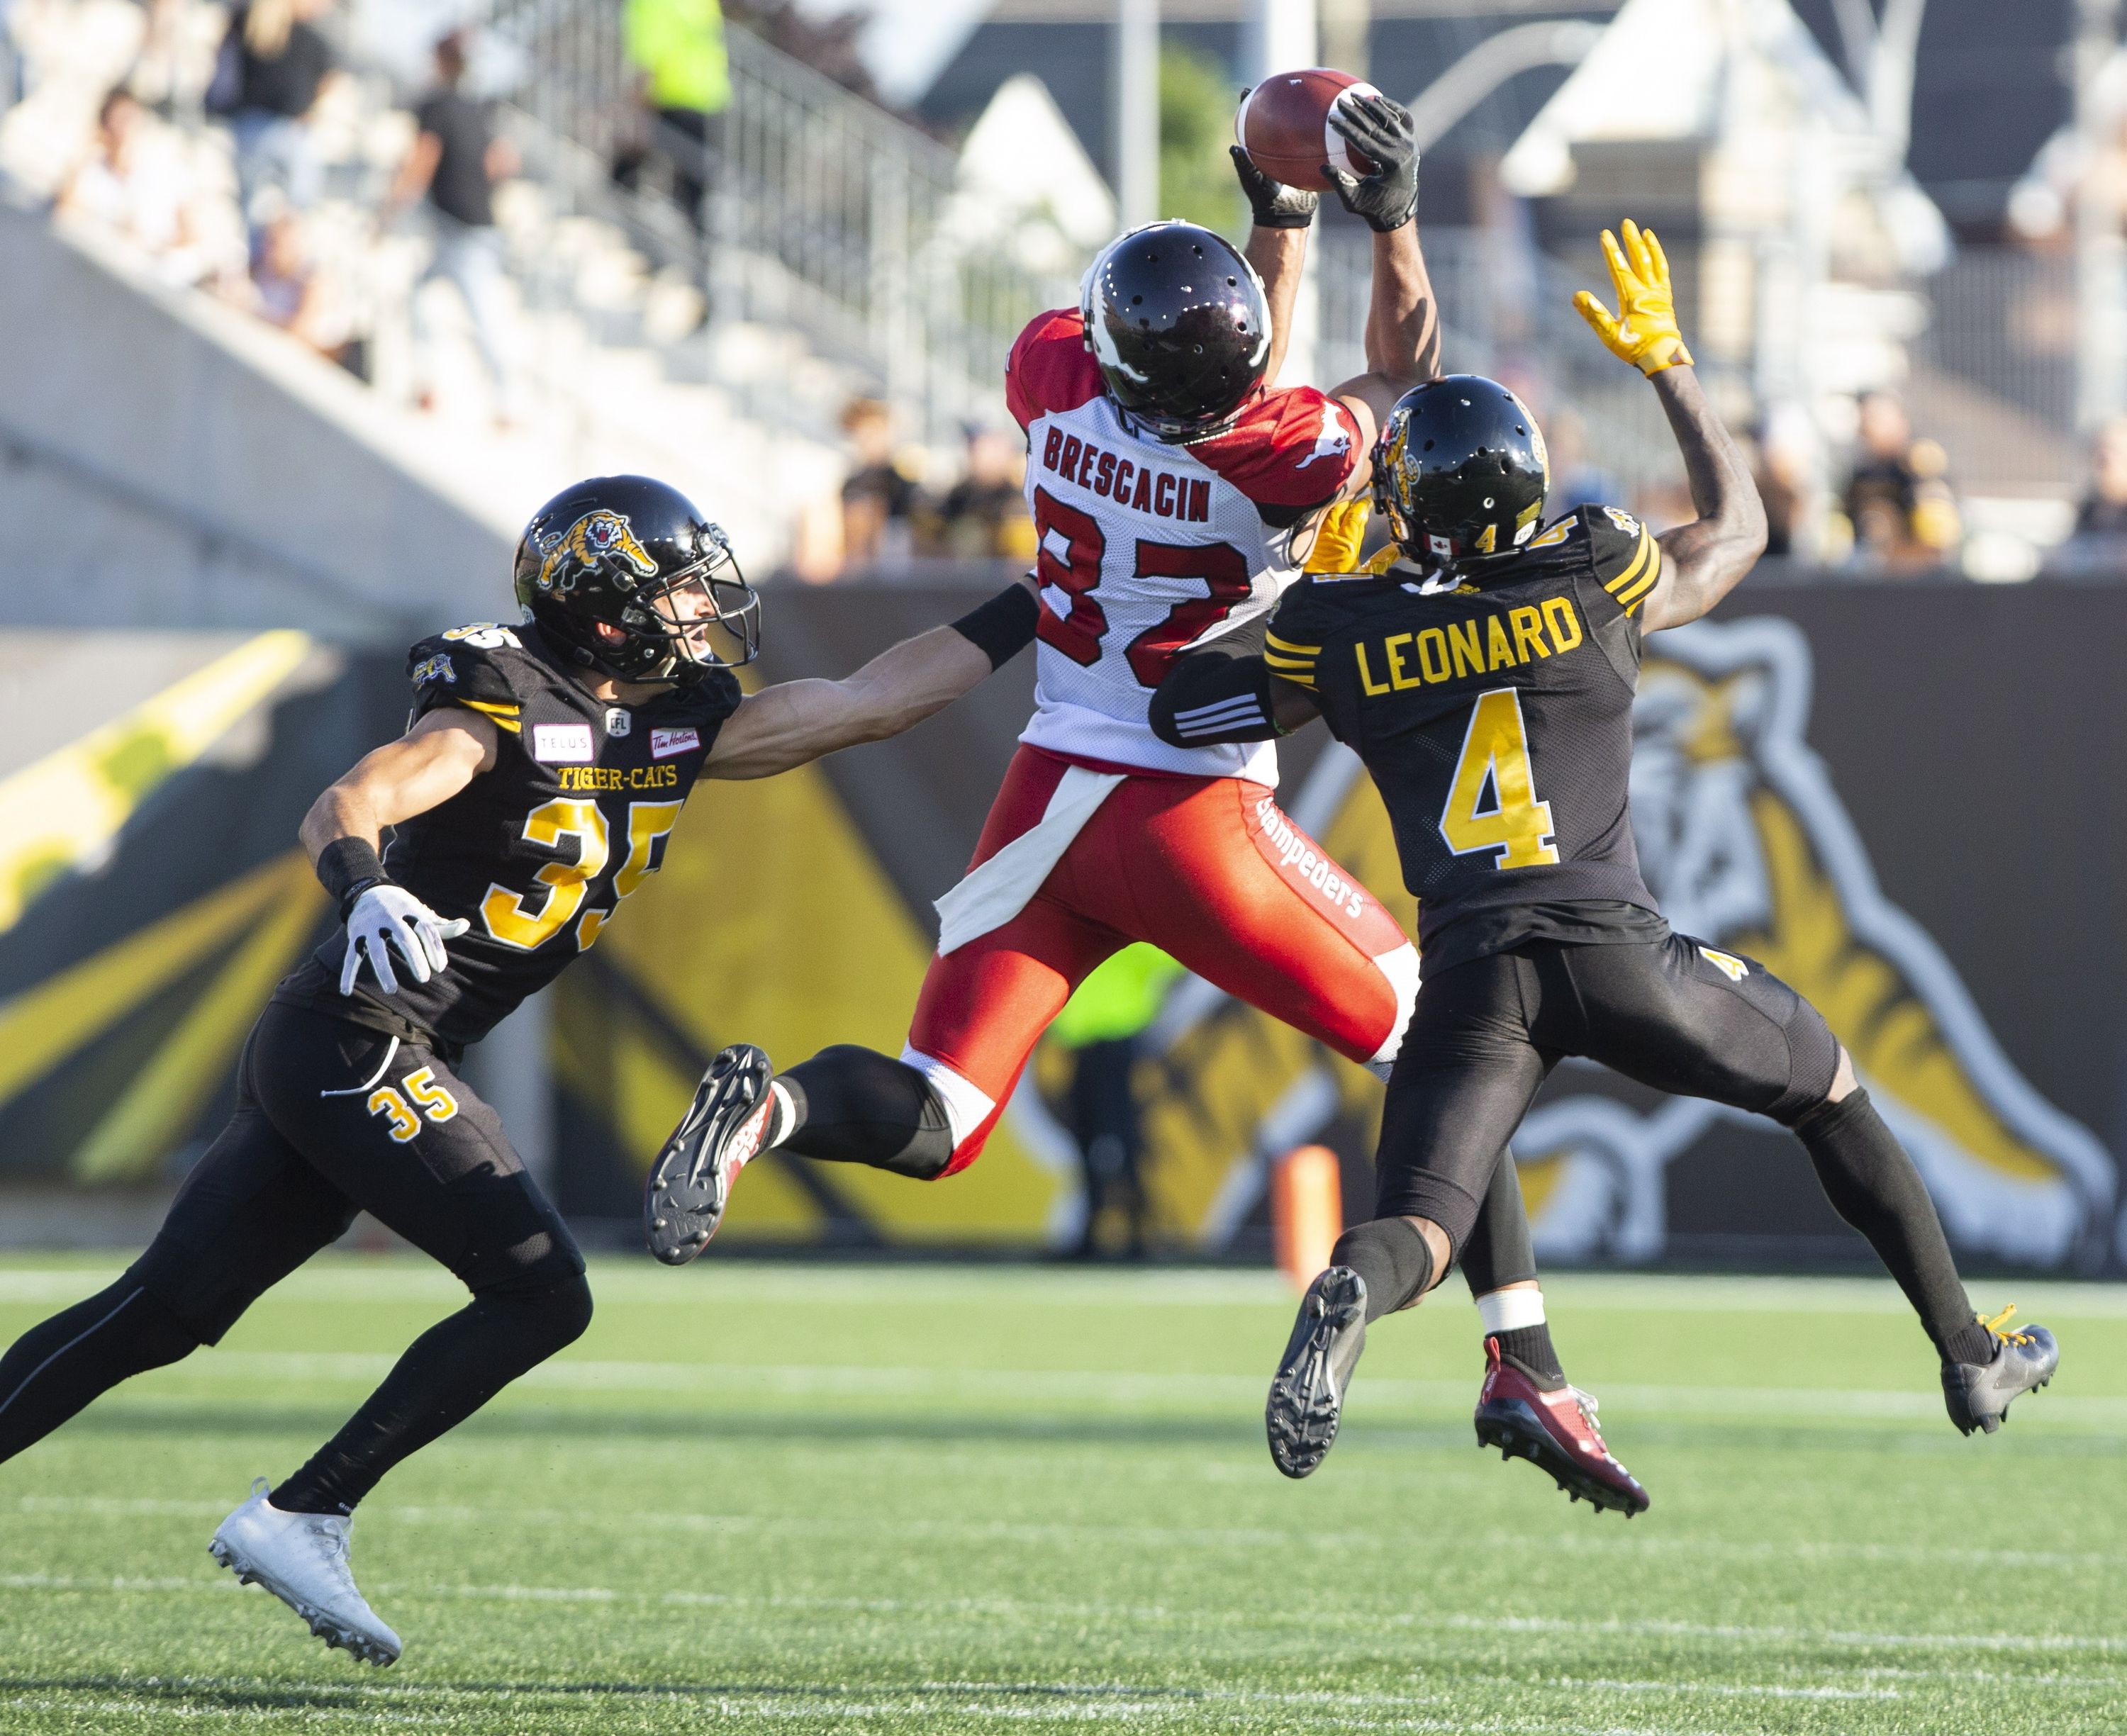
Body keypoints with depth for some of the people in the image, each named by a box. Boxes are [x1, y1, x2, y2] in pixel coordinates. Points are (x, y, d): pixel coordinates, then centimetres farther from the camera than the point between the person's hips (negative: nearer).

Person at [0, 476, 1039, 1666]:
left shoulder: (678, 726, 12)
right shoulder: (508, 706, -12)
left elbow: (869, 704, 16)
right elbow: (347, 808, -23)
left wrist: (1029, 612, 15)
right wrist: (366, 888, -44)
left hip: (336, 1068, 9)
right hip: (356, 1042, -9)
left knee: (161, 1315, 9)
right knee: (543, 1293, -11)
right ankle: (300, 1517, -11)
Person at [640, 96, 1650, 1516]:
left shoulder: (1056, 376, -5)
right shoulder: (1282, 456, -17)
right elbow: (1405, 389, 7)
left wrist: (1282, 217, 19)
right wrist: (1394, 219, 7)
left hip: (1050, 798, 4)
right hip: (1195, 814, -4)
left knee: (931, 1122, 7)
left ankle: (774, 1105, -27)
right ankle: (1525, 1364, 3)